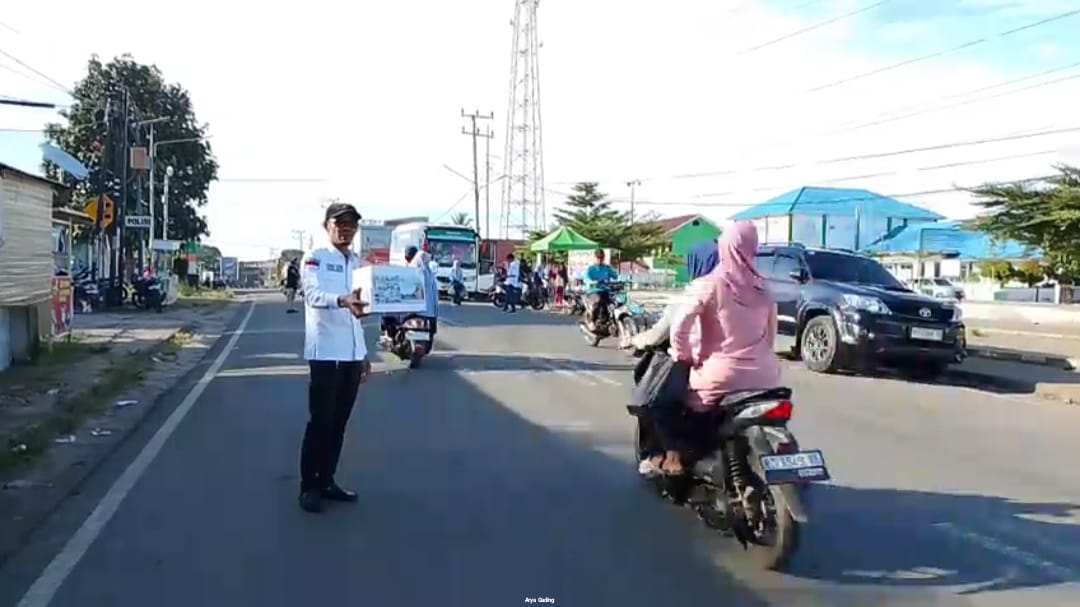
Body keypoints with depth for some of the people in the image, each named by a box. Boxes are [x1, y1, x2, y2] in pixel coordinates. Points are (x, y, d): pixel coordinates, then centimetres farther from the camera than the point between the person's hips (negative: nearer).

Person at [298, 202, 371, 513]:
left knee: (339, 422, 11)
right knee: (320, 421, -3)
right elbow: (313, 294, -23)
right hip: (325, 352, -6)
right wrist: (343, 300, -43)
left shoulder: (358, 263, 16)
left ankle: (326, 481, 21)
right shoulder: (315, 259, -4)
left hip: (352, 354, 6)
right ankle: (308, 486, 7)